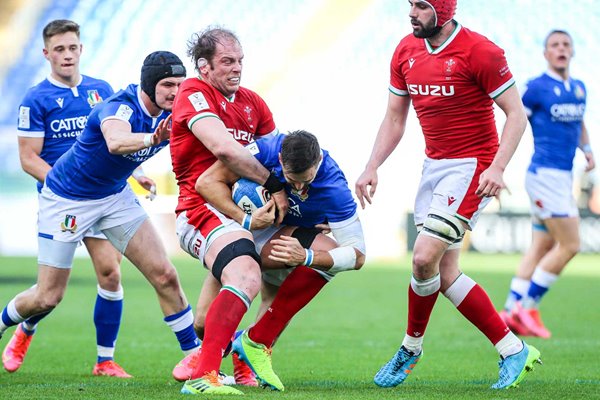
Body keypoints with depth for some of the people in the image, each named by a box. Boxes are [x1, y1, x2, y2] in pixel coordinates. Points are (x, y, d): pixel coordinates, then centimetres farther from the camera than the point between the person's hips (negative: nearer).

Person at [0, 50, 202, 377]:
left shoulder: (171, 115, -10)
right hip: (66, 199, -6)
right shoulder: (120, 107, -32)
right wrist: (152, 138, -75)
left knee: (164, 276, -8)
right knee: (47, 297, 0)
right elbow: (115, 141, -55)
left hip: (115, 196, 6)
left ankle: (195, 354, 0)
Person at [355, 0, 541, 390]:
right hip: (434, 165, 8)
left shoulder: (479, 51, -15)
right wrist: (372, 167, 3)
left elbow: (516, 114, -12)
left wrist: (497, 168, -24)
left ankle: (412, 346, 8)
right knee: (445, 275, 4)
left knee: (425, 257, -16)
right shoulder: (406, 51, 6)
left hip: (472, 167, -8)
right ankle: (513, 350, 12)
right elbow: (394, 118, 14)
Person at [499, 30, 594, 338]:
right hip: (546, 174, -8)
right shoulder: (536, 87, -8)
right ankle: (527, 308, -2)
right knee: (569, 246, -10)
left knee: (541, 247, 9)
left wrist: (587, 150, 11)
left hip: (563, 177, 8)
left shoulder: (579, 88, 13)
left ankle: (511, 311, 14)